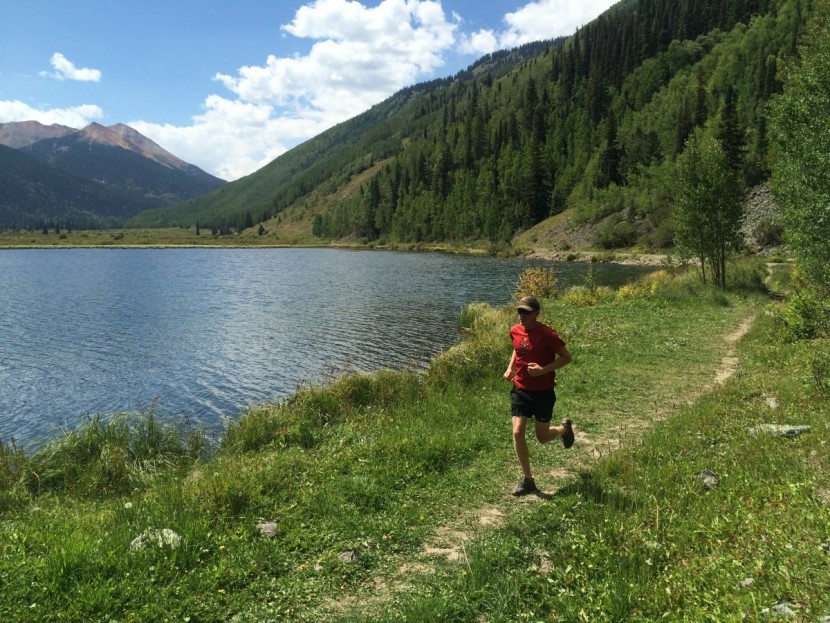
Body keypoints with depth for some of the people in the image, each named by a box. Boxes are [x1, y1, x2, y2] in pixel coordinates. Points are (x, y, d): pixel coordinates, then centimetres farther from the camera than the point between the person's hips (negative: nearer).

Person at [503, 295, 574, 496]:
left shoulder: (547, 334, -18)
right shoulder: (515, 331, -1)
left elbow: (566, 357, -12)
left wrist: (543, 369, -25)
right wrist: (510, 368, 4)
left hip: (543, 392, -4)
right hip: (521, 389, 4)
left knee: (542, 437, 8)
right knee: (517, 433, -8)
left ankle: (564, 428, 44)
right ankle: (527, 479, 8)